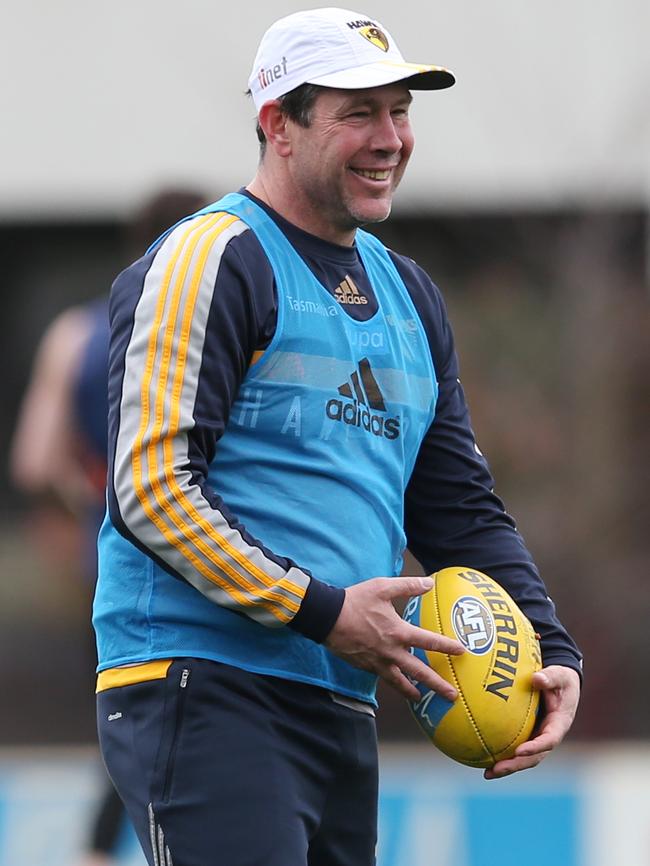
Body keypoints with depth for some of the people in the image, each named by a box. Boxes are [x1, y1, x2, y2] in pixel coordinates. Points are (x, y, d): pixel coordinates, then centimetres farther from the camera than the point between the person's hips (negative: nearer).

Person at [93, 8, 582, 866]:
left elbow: (461, 510, 23)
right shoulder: (208, 259, -5)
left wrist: (551, 652, 7)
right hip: (204, 694, -8)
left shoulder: (407, 295, 21)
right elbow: (152, 490, -14)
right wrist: (320, 612, -18)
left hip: (342, 712, 8)